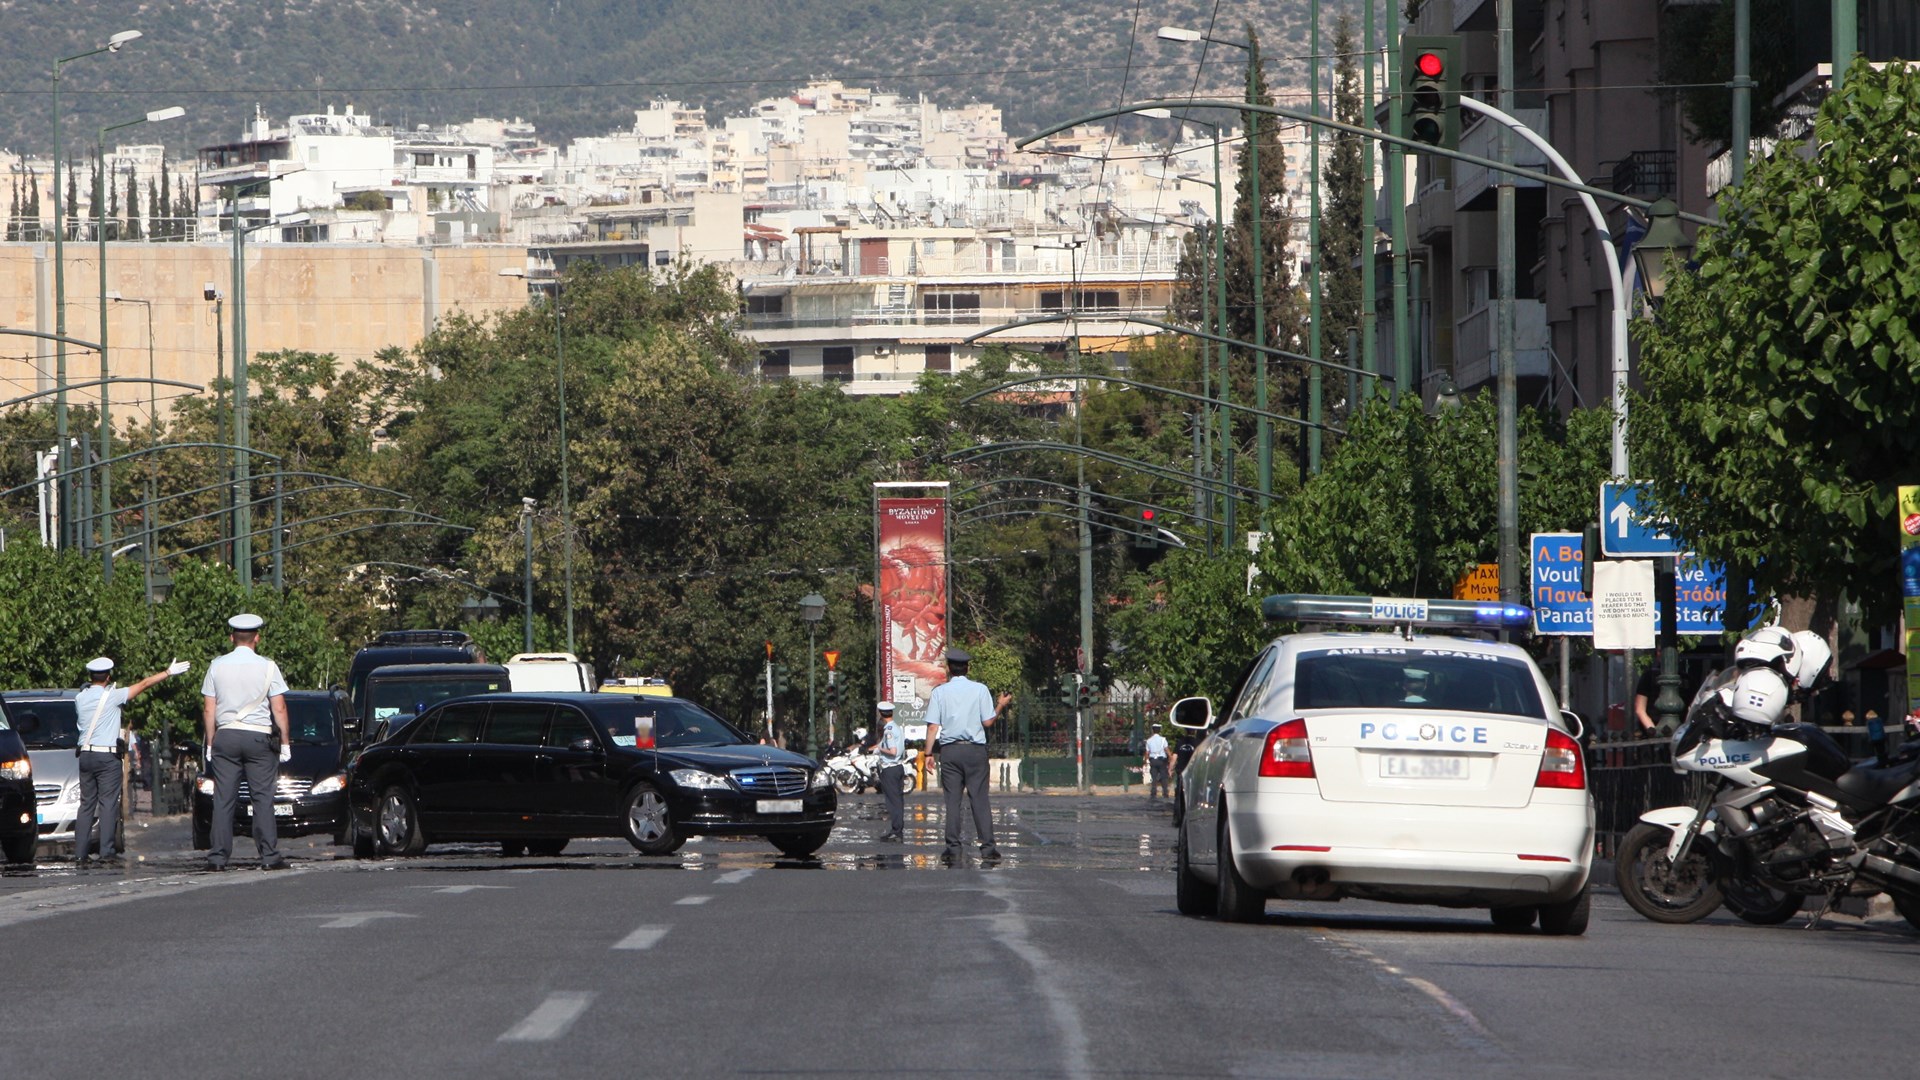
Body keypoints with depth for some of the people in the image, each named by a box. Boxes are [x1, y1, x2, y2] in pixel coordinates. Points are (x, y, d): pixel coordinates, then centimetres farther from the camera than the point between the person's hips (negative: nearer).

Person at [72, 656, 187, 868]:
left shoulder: (80, 698, 6)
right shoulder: (111, 696, -8)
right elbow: (143, 685, -4)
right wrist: (168, 672, 3)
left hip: (85, 755, 5)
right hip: (107, 756, -5)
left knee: (86, 805, 8)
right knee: (108, 805, -4)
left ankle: (81, 853, 3)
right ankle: (107, 853, -9)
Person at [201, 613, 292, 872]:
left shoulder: (217, 666, 4)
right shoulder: (267, 667, -2)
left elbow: (209, 709, 5)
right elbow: (279, 709, -4)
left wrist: (210, 743, 11)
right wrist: (285, 742, 3)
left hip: (225, 735, 2)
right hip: (259, 736, -2)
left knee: (223, 799, 2)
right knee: (263, 797, 0)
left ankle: (218, 856, -2)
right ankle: (269, 856, -5)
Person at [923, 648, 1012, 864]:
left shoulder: (940, 692, 2)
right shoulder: (980, 690, 2)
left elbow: (933, 726, -3)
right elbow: (987, 722, -2)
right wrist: (1000, 706, 15)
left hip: (949, 750, 0)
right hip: (975, 749, 0)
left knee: (952, 800, 1)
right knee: (979, 798, 2)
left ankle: (953, 848, -4)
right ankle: (987, 846, -3)